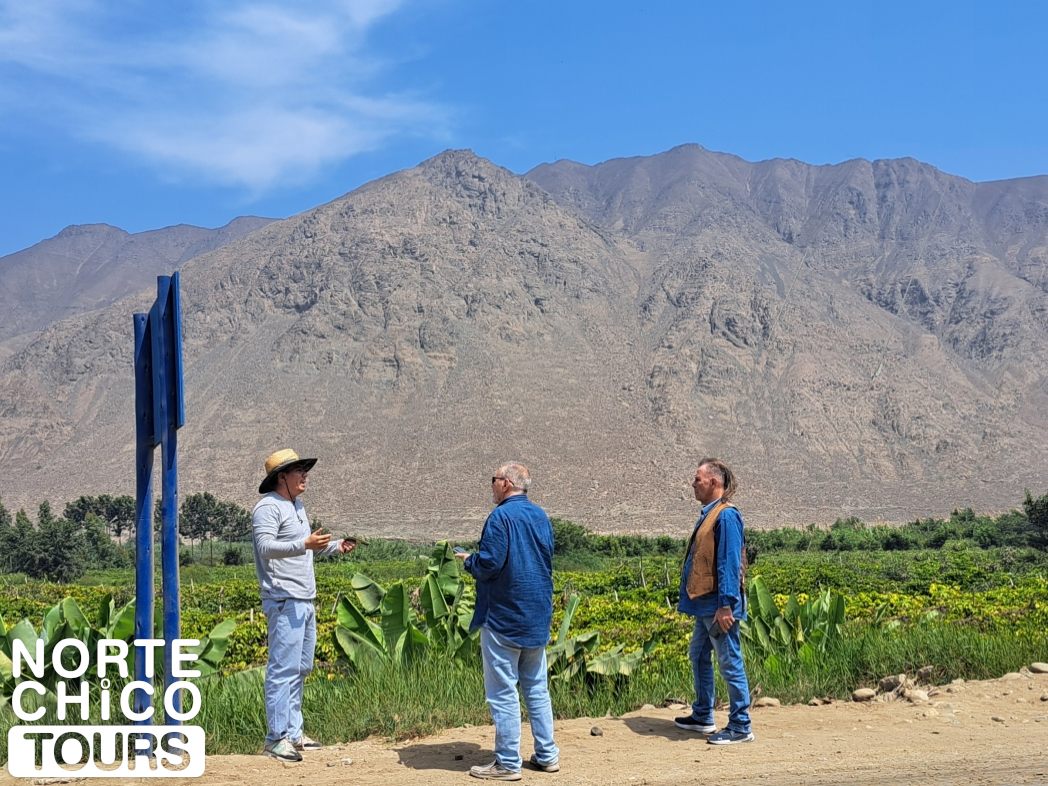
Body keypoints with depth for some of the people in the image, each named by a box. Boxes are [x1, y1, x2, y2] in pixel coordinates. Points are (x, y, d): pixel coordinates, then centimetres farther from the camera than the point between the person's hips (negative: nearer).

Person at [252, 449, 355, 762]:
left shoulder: (296, 506, 19)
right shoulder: (268, 507, -11)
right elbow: (266, 547, -24)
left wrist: (336, 546, 21)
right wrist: (305, 544, -35)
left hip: (305, 601, 10)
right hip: (284, 601, -10)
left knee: (300, 668, 13)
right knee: (283, 669, -9)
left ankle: (293, 732, 21)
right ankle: (277, 738, -4)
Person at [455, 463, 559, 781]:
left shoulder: (501, 517, -16)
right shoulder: (541, 516, 7)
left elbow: (488, 566, -21)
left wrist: (469, 560, 0)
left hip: (504, 617, -8)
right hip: (538, 616, 8)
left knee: (503, 692, 0)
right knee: (537, 688, 15)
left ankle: (508, 763, 5)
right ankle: (547, 755, 19)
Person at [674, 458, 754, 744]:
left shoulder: (726, 515, -16)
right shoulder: (709, 514, 14)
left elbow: (729, 562, -21)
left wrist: (725, 605, -24)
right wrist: (694, 599, 21)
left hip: (718, 606, -11)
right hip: (705, 604, 11)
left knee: (730, 664, -3)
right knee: (698, 656, 19)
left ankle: (740, 727, 4)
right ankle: (702, 716, 31)